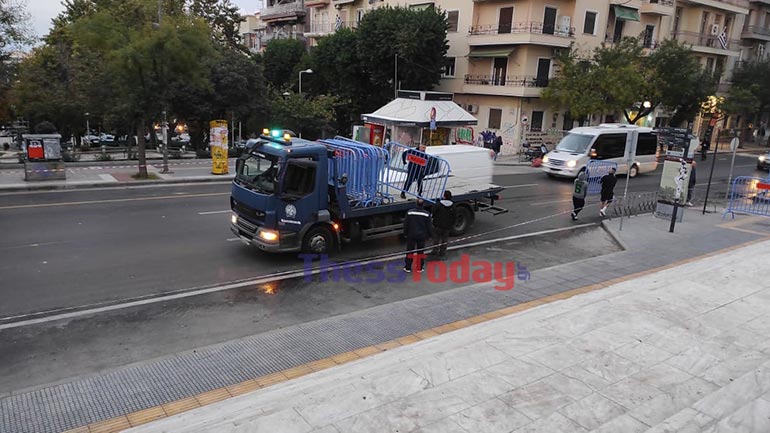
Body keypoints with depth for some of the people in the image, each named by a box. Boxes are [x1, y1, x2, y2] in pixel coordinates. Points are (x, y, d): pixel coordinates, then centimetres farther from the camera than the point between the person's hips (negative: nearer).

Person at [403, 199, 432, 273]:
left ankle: (407, 267, 16)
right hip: (422, 236, 0)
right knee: (420, 252, 12)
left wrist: (405, 233, 10)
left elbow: (406, 224, -4)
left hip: (411, 235, 0)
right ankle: (420, 268, 19)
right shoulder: (426, 214, -10)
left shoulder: (410, 212, -11)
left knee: (410, 251, 11)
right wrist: (428, 235, 12)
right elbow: (428, 226, -2)